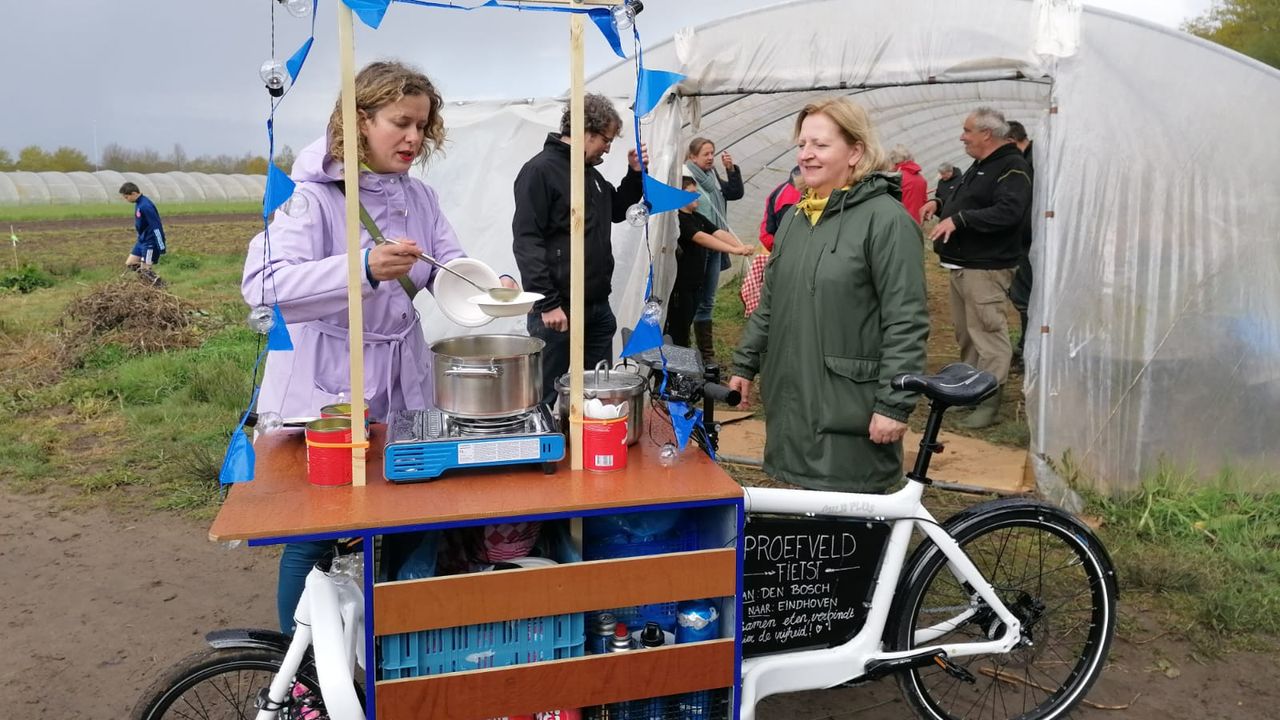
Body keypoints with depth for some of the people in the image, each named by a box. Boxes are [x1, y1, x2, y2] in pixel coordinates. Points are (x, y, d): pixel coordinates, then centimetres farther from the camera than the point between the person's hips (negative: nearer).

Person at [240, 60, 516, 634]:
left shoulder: (420, 197, 8)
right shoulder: (311, 193, -13)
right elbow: (263, 286, -25)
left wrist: (492, 287, -20)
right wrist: (364, 268, -39)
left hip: (402, 390, 6)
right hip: (324, 393, -5)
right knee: (314, 538, 6)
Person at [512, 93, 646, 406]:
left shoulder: (591, 172, 15)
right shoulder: (540, 170, -11)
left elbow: (616, 211, 30)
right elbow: (526, 242, -17)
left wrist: (634, 174, 13)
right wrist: (547, 304, -22)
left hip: (598, 306, 8)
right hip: (559, 309, -8)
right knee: (548, 396, 0)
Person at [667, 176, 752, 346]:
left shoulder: (698, 218, 13)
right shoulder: (678, 219, -15)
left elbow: (719, 233, 2)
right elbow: (701, 238, -28)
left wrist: (742, 247, -15)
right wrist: (733, 250, -34)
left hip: (695, 284, 9)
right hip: (679, 286, -9)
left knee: (686, 325, 15)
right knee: (676, 329, -4)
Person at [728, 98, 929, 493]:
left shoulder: (886, 219, -12)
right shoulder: (795, 217, 12)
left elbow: (906, 323, -16)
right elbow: (769, 302, 18)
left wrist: (894, 404, -18)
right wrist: (745, 364, 15)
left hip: (850, 410, -7)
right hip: (793, 400, 7)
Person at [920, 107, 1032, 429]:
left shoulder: (1012, 167, -13)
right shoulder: (978, 166, 19)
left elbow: (1009, 211, -27)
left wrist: (958, 219, -30)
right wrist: (941, 205, 10)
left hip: (986, 268, -10)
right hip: (961, 264, 11)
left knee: (988, 334, -10)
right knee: (965, 333, 17)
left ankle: (989, 403, -8)